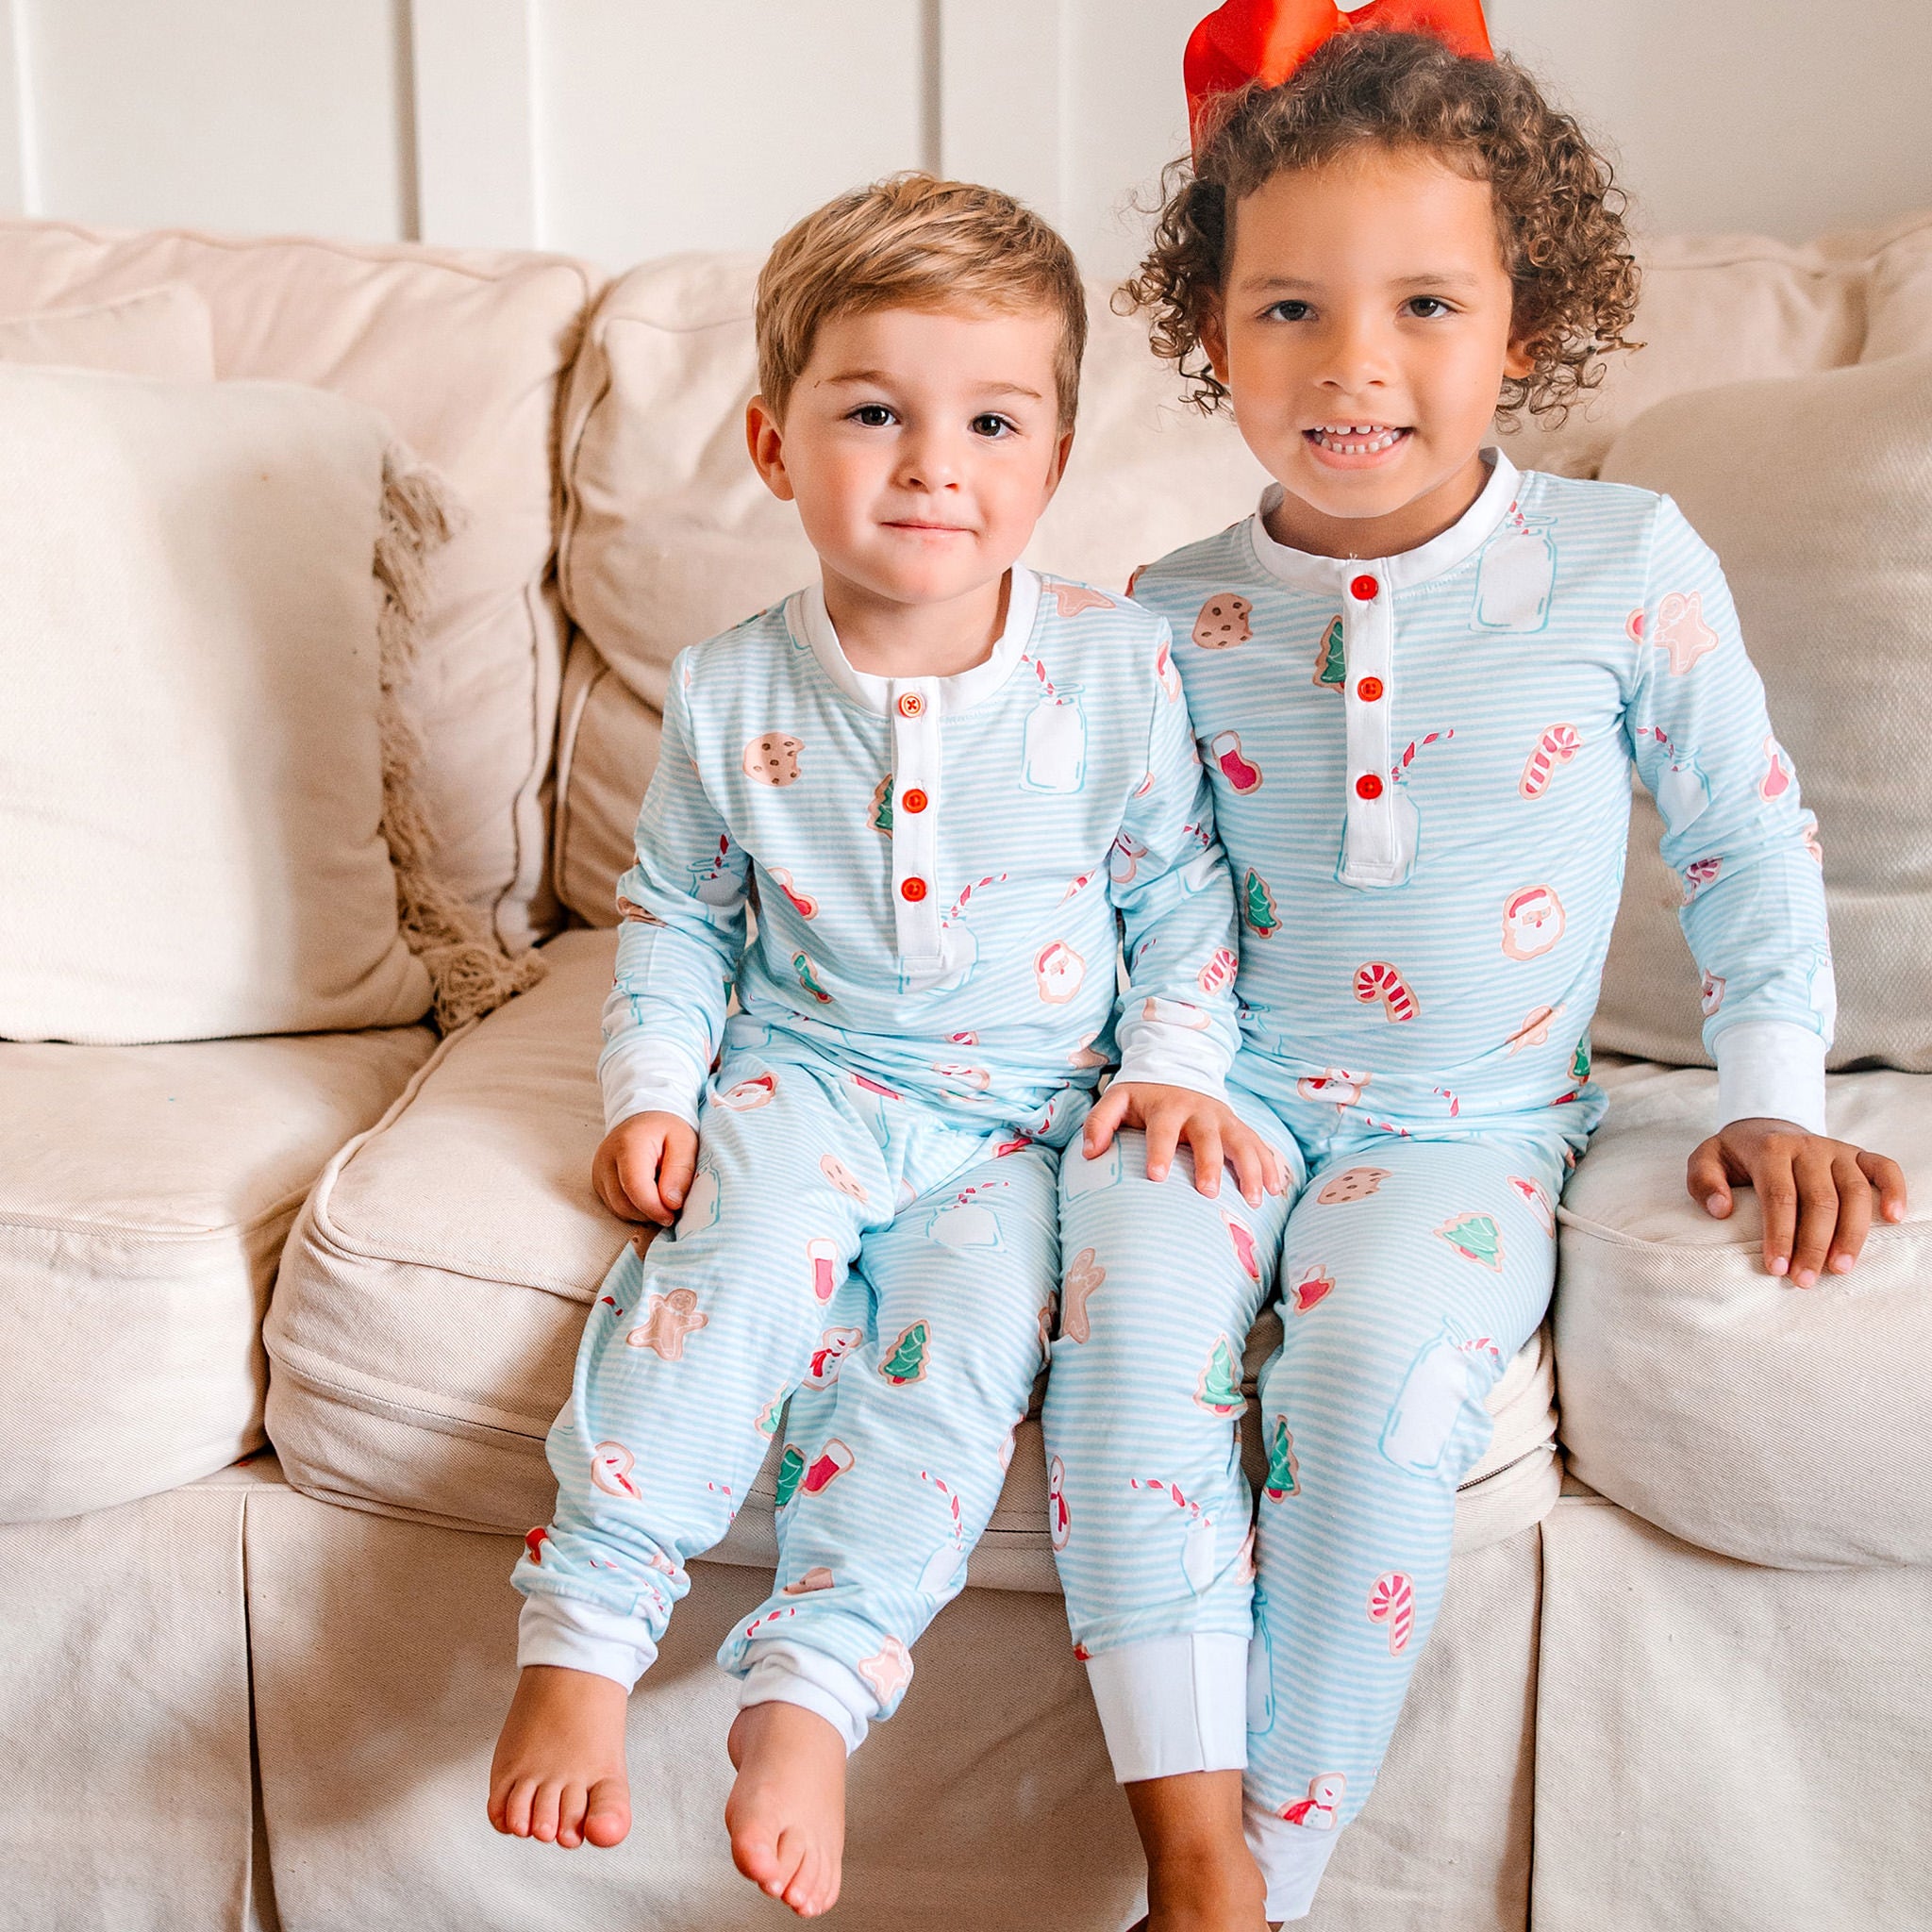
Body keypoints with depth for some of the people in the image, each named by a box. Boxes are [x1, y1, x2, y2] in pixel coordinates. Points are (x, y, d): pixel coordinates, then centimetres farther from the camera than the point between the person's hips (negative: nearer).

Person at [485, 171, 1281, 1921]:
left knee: (968, 1317, -26)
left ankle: (809, 1693, -20)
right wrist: (651, 1088, 0)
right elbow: (676, 907, 11)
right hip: (807, 1070, 1)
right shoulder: (733, 692, -1)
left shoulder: (1119, 672, -5)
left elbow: (1182, 890, 5)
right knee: (738, 1248, -28)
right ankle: (580, 1639, -21)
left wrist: (1175, 1067, -7)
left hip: (1030, 1111, 0)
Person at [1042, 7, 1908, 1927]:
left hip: (1469, 1115, -1)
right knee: (1127, 1320, -29)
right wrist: (1147, 1056, -2)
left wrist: (1772, 1097, 2)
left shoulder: (1626, 566, -4)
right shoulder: (1177, 617, 0)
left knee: (1378, 1368, -31)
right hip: (1225, 1084, 2)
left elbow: (1745, 837, 7)